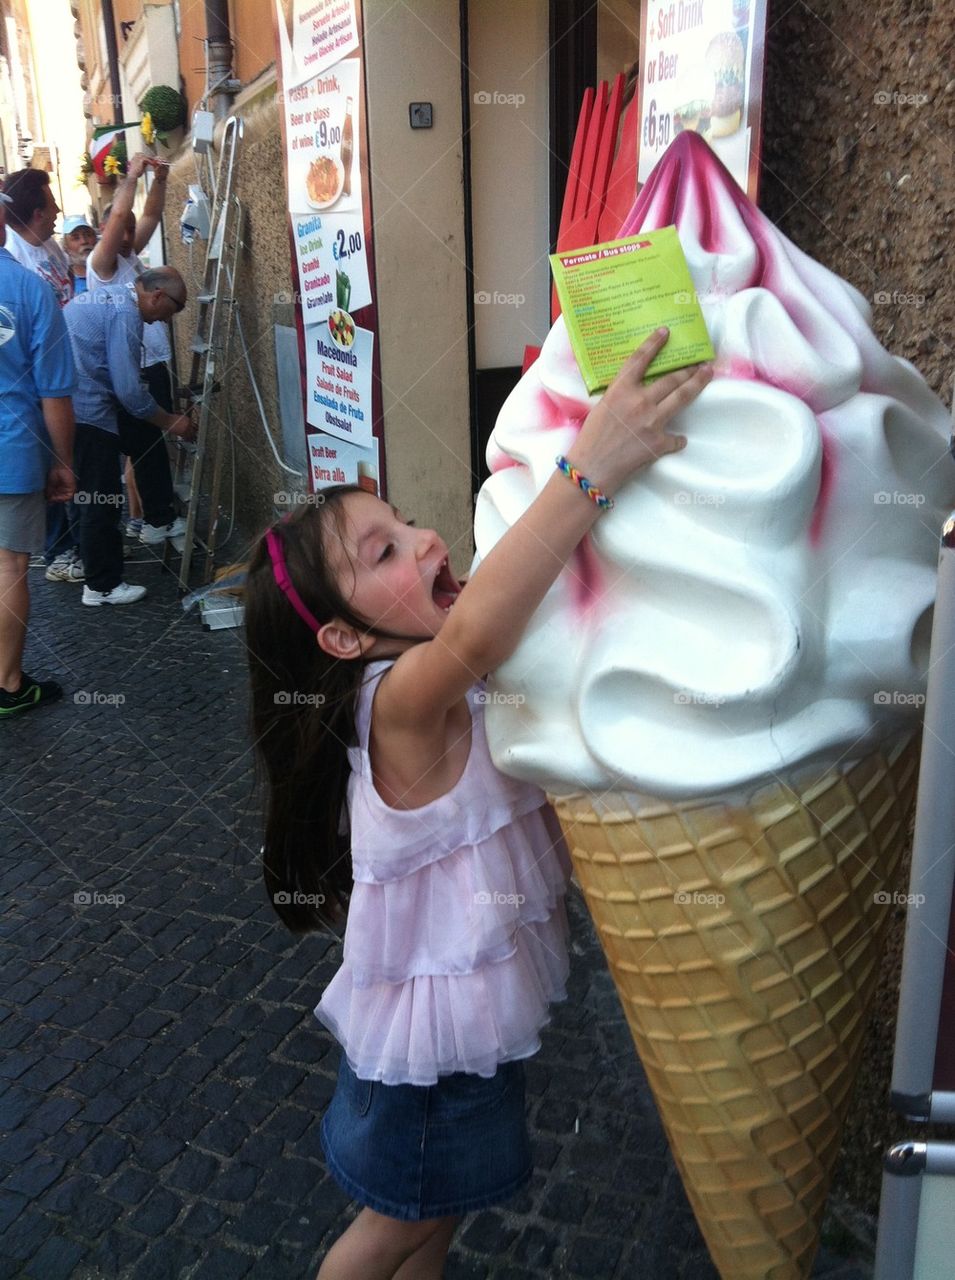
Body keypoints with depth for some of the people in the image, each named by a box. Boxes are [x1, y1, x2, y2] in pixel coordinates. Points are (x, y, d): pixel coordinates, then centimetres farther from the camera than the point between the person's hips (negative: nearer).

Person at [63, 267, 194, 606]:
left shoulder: (105, 296, 17)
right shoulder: (126, 314, -14)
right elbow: (130, 390, -17)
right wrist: (170, 422, -5)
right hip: (86, 412, -10)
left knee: (90, 496, 21)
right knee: (102, 500, -1)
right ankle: (103, 586, 7)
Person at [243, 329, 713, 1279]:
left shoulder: (456, 679, -7)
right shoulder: (403, 704, -35)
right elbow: (471, 636, -55)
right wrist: (591, 465, -59)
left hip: (482, 1001, 7)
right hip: (431, 1034, -7)